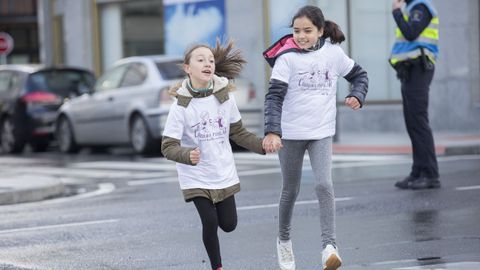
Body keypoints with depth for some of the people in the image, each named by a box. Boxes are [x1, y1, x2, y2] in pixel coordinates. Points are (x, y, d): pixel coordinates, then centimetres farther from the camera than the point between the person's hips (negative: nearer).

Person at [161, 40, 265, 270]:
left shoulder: (225, 98, -6)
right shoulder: (181, 107, -17)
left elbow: (237, 133, 6)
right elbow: (168, 146, -18)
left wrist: (263, 145, -7)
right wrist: (187, 156, -38)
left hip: (224, 173, 3)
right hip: (196, 177, -3)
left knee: (228, 224, 6)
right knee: (210, 223, -9)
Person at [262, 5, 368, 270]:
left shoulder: (333, 52, -3)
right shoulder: (286, 58, -12)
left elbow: (359, 75, 13)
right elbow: (274, 96, -18)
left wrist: (357, 96, -7)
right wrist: (272, 131, -30)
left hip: (321, 132, 1)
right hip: (290, 133, -1)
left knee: (324, 185, -17)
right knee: (291, 190, 12)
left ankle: (329, 246, -17)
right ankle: (284, 240, 34)